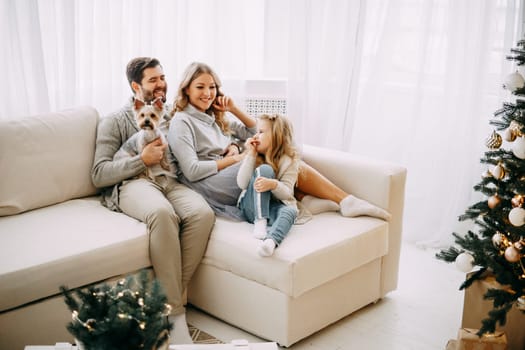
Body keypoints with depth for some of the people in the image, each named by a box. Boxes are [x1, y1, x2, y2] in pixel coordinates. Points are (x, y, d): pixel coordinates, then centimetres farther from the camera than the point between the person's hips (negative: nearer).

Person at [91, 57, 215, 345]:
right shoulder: (115, 121, 13)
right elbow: (99, 175, 1)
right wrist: (142, 159, -9)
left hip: (171, 181, 4)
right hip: (132, 183, -4)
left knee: (202, 213, -32)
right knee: (162, 213, -39)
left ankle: (170, 298, -22)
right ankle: (174, 312, -30)